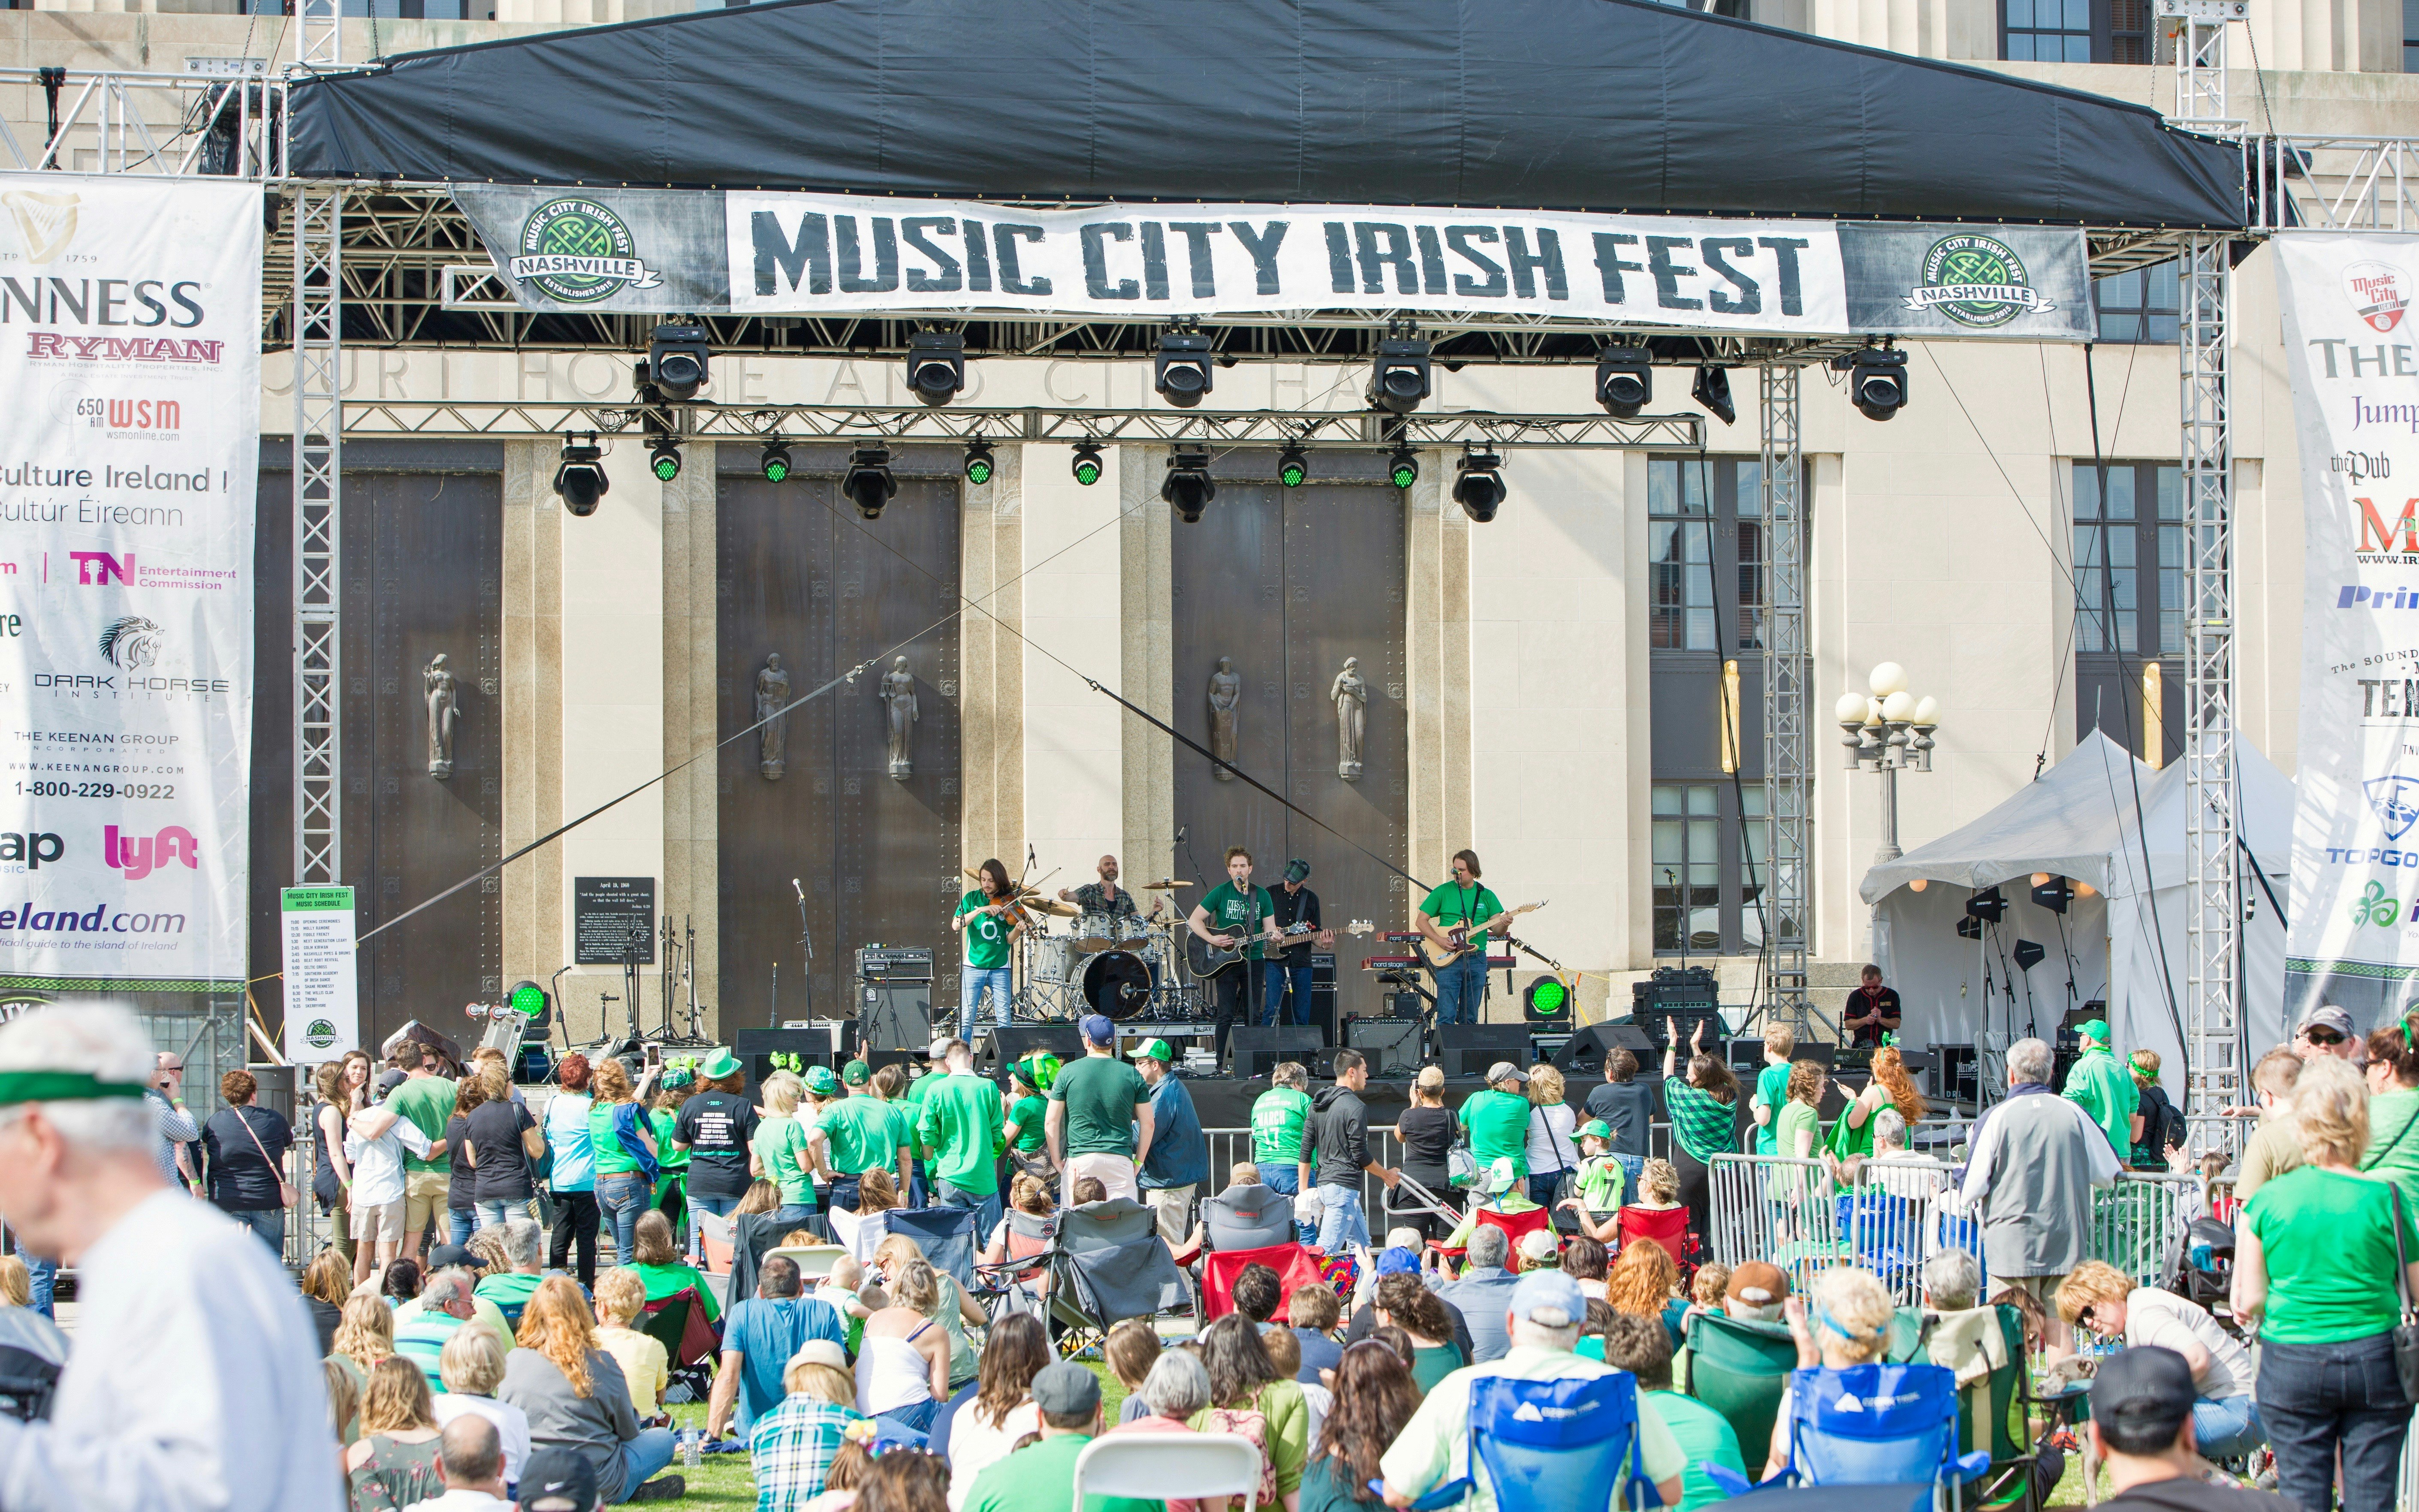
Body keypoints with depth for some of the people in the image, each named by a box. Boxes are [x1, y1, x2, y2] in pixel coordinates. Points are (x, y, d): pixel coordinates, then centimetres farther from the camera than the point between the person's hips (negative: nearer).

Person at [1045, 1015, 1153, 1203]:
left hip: (1079, 1159, -1)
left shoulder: (1068, 1073, 1)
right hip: (1120, 1159, 1)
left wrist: (1056, 1160, 10)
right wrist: (1138, 1162, 15)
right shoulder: (1132, 1075, 4)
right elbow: (1148, 1123, 7)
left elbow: (1051, 1122, 2)